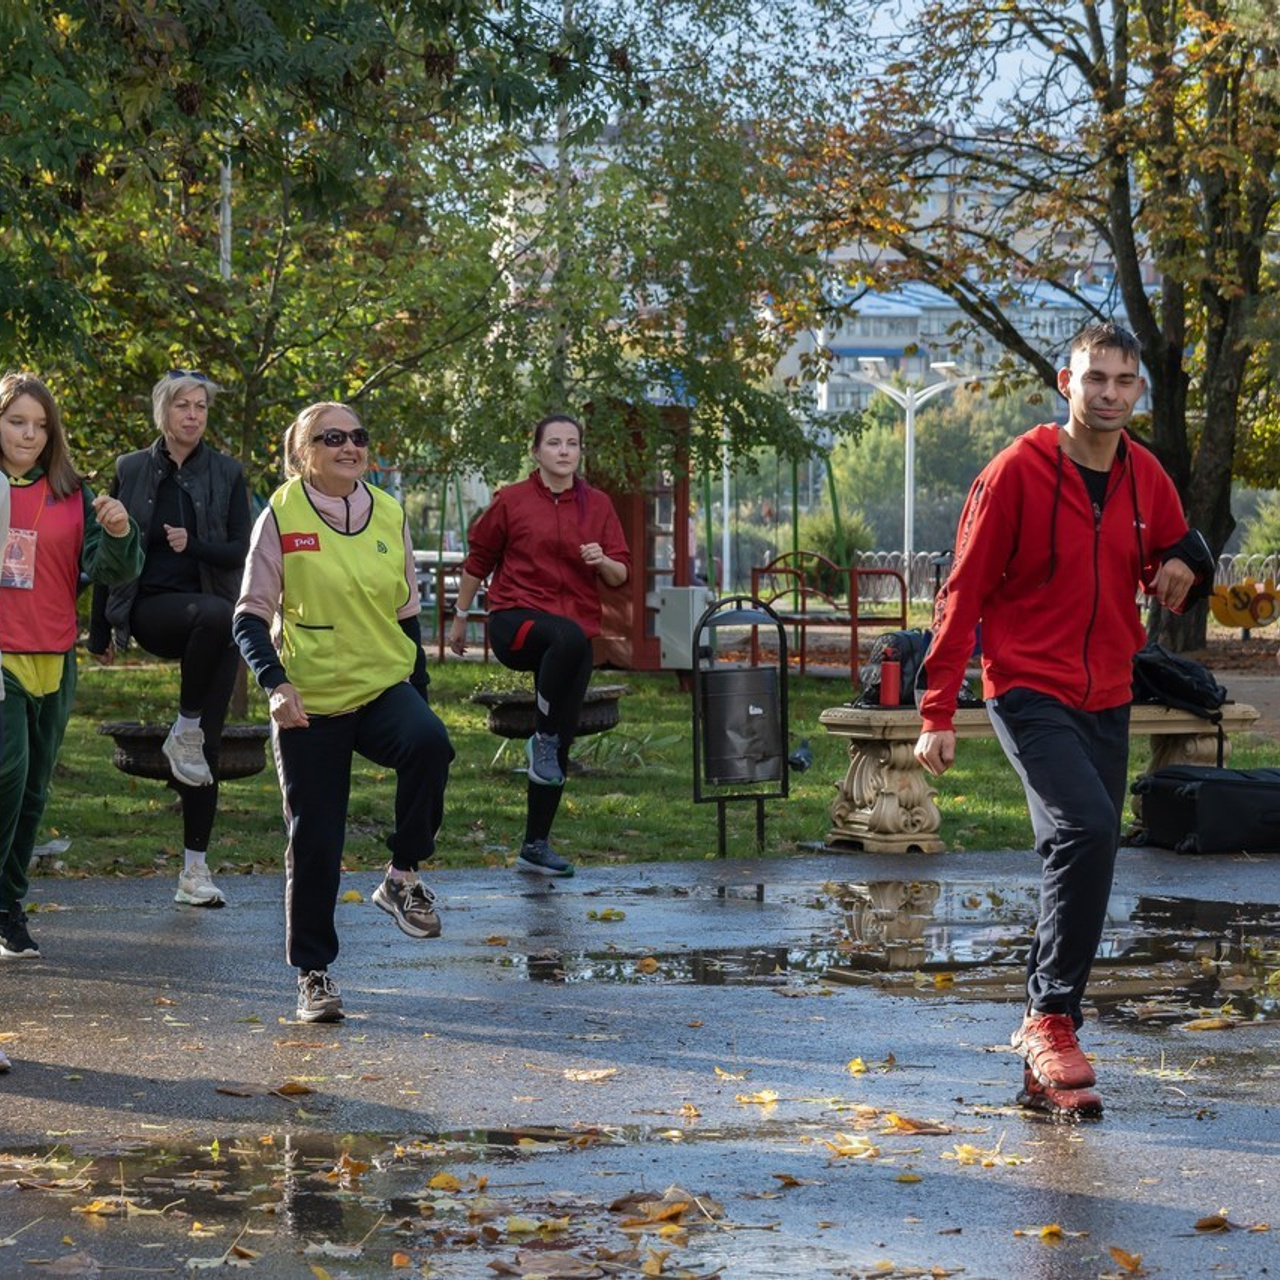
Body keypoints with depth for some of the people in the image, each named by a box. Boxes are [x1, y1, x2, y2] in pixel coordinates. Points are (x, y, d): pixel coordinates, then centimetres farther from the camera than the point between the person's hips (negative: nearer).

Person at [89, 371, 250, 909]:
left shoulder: (227, 473, 7)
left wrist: (193, 545, -16)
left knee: (206, 747, -3)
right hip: (152, 608, -2)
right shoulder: (131, 471, 6)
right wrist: (100, 629, 8)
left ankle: (195, 872, 2)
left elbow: (242, 552, 2)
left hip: (216, 614, 2)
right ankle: (184, 730, -19)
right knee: (215, 615, -37)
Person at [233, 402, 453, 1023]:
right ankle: (313, 972, 16)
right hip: (310, 701, -2)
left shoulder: (390, 516, 6)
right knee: (315, 840, 0)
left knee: (430, 745, -30)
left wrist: (420, 692, 12)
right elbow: (249, 616, -4)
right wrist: (275, 682, -20)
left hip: (385, 689, 2)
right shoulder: (281, 516, -4)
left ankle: (403, 877, -10)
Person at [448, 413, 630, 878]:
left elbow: (621, 574, 9)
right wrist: (460, 617, 16)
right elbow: (477, 560, 11)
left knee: (560, 744, 2)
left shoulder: (598, 506, 9)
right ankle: (542, 739, -24)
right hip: (514, 620, -4)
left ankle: (535, 846, 11)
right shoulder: (511, 501, 1)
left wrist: (603, 561, -14)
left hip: (572, 634, 4)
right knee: (571, 638, -39)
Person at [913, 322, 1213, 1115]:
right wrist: (938, 712, -12)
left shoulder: (1146, 478, 6)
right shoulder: (1018, 471, -10)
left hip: (1107, 698, 6)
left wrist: (1184, 565, -6)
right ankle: (1053, 1017, -17)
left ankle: (1046, 1024, 19)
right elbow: (964, 593, -8)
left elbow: (1171, 557, 21)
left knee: (1084, 858, 7)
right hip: (1030, 690, -6)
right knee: (1089, 830, -24)